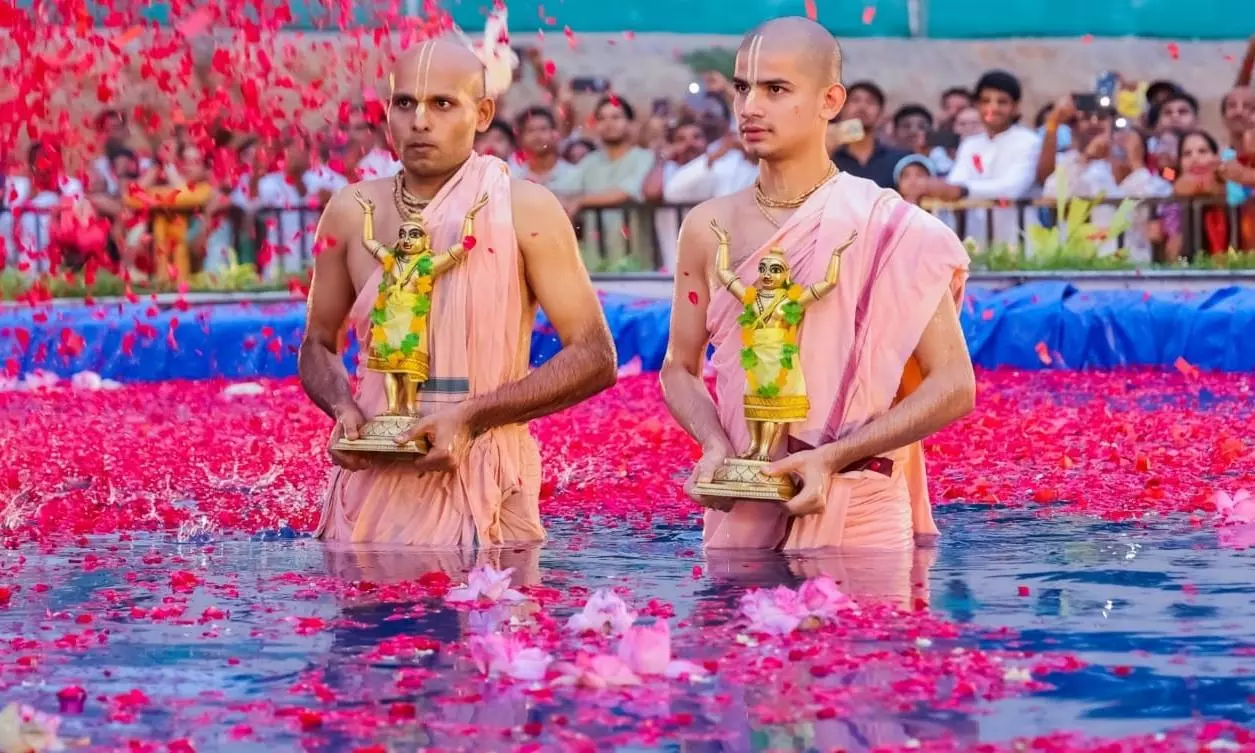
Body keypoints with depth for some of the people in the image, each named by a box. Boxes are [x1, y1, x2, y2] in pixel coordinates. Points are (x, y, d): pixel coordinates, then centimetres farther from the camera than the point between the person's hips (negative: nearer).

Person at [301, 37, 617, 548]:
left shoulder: (525, 211, -6)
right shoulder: (352, 213, 3)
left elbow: (595, 357, -7)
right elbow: (318, 346, 16)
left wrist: (470, 416, -17)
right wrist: (344, 409, -7)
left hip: (485, 488, -2)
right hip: (374, 487, 3)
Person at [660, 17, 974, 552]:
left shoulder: (890, 231, -8)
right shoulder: (708, 229, 3)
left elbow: (954, 386, -8)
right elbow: (680, 368, 13)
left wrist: (833, 458, -19)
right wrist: (715, 446, -9)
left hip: (861, 518, -3)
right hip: (740, 514, 3)